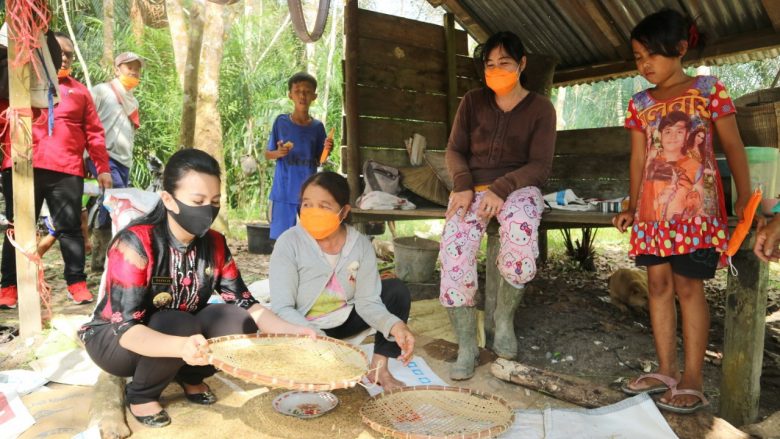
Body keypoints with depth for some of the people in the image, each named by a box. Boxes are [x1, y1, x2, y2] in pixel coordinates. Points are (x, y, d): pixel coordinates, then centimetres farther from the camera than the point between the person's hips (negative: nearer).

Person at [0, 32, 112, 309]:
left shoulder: (79, 90, 17)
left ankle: (77, 282, 9)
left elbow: (94, 132, 12)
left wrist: (102, 167, 5)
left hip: (66, 170, 0)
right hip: (22, 167, 0)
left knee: (70, 227, 3)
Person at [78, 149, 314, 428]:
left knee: (241, 322, -19)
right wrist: (182, 346, -53)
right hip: (113, 341, -4)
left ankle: (189, 377, 9)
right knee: (178, 324, -33)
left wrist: (290, 331, -29)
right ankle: (140, 395, -4)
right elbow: (126, 329, -34)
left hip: (182, 332, 5)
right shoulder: (135, 244, -28)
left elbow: (244, 304, -11)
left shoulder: (214, 244, -11)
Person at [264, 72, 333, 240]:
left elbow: (318, 162, 8)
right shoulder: (281, 121, -1)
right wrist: (278, 153, -16)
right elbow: (267, 154, 5)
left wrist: (326, 151, -11)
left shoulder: (317, 126, 3)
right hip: (283, 191, -2)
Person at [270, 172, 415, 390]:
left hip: (344, 320, 4)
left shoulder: (361, 244, -14)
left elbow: (368, 301, -15)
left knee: (397, 290, -12)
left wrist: (394, 325, -37)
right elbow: (282, 309, -27)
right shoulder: (289, 243, -23)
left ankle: (379, 368, -9)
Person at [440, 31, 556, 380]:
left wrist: (501, 189, -20)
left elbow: (540, 165, -4)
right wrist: (463, 186, -14)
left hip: (518, 188, -1)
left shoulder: (540, 108, 4)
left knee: (520, 236, -37)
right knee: (454, 252, -29)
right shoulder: (473, 101, 10)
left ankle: (504, 317, -8)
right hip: (473, 187, 2)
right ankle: (466, 346, -14)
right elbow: (455, 150, 7)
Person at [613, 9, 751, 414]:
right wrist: (632, 207, 10)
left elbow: (732, 146, 1)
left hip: (695, 206, -4)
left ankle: (692, 380, 6)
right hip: (653, 209, 5)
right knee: (659, 285, 6)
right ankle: (666, 371, 17)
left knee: (687, 286, -4)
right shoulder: (640, 103, 11)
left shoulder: (709, 90, 1)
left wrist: (744, 196, -6)